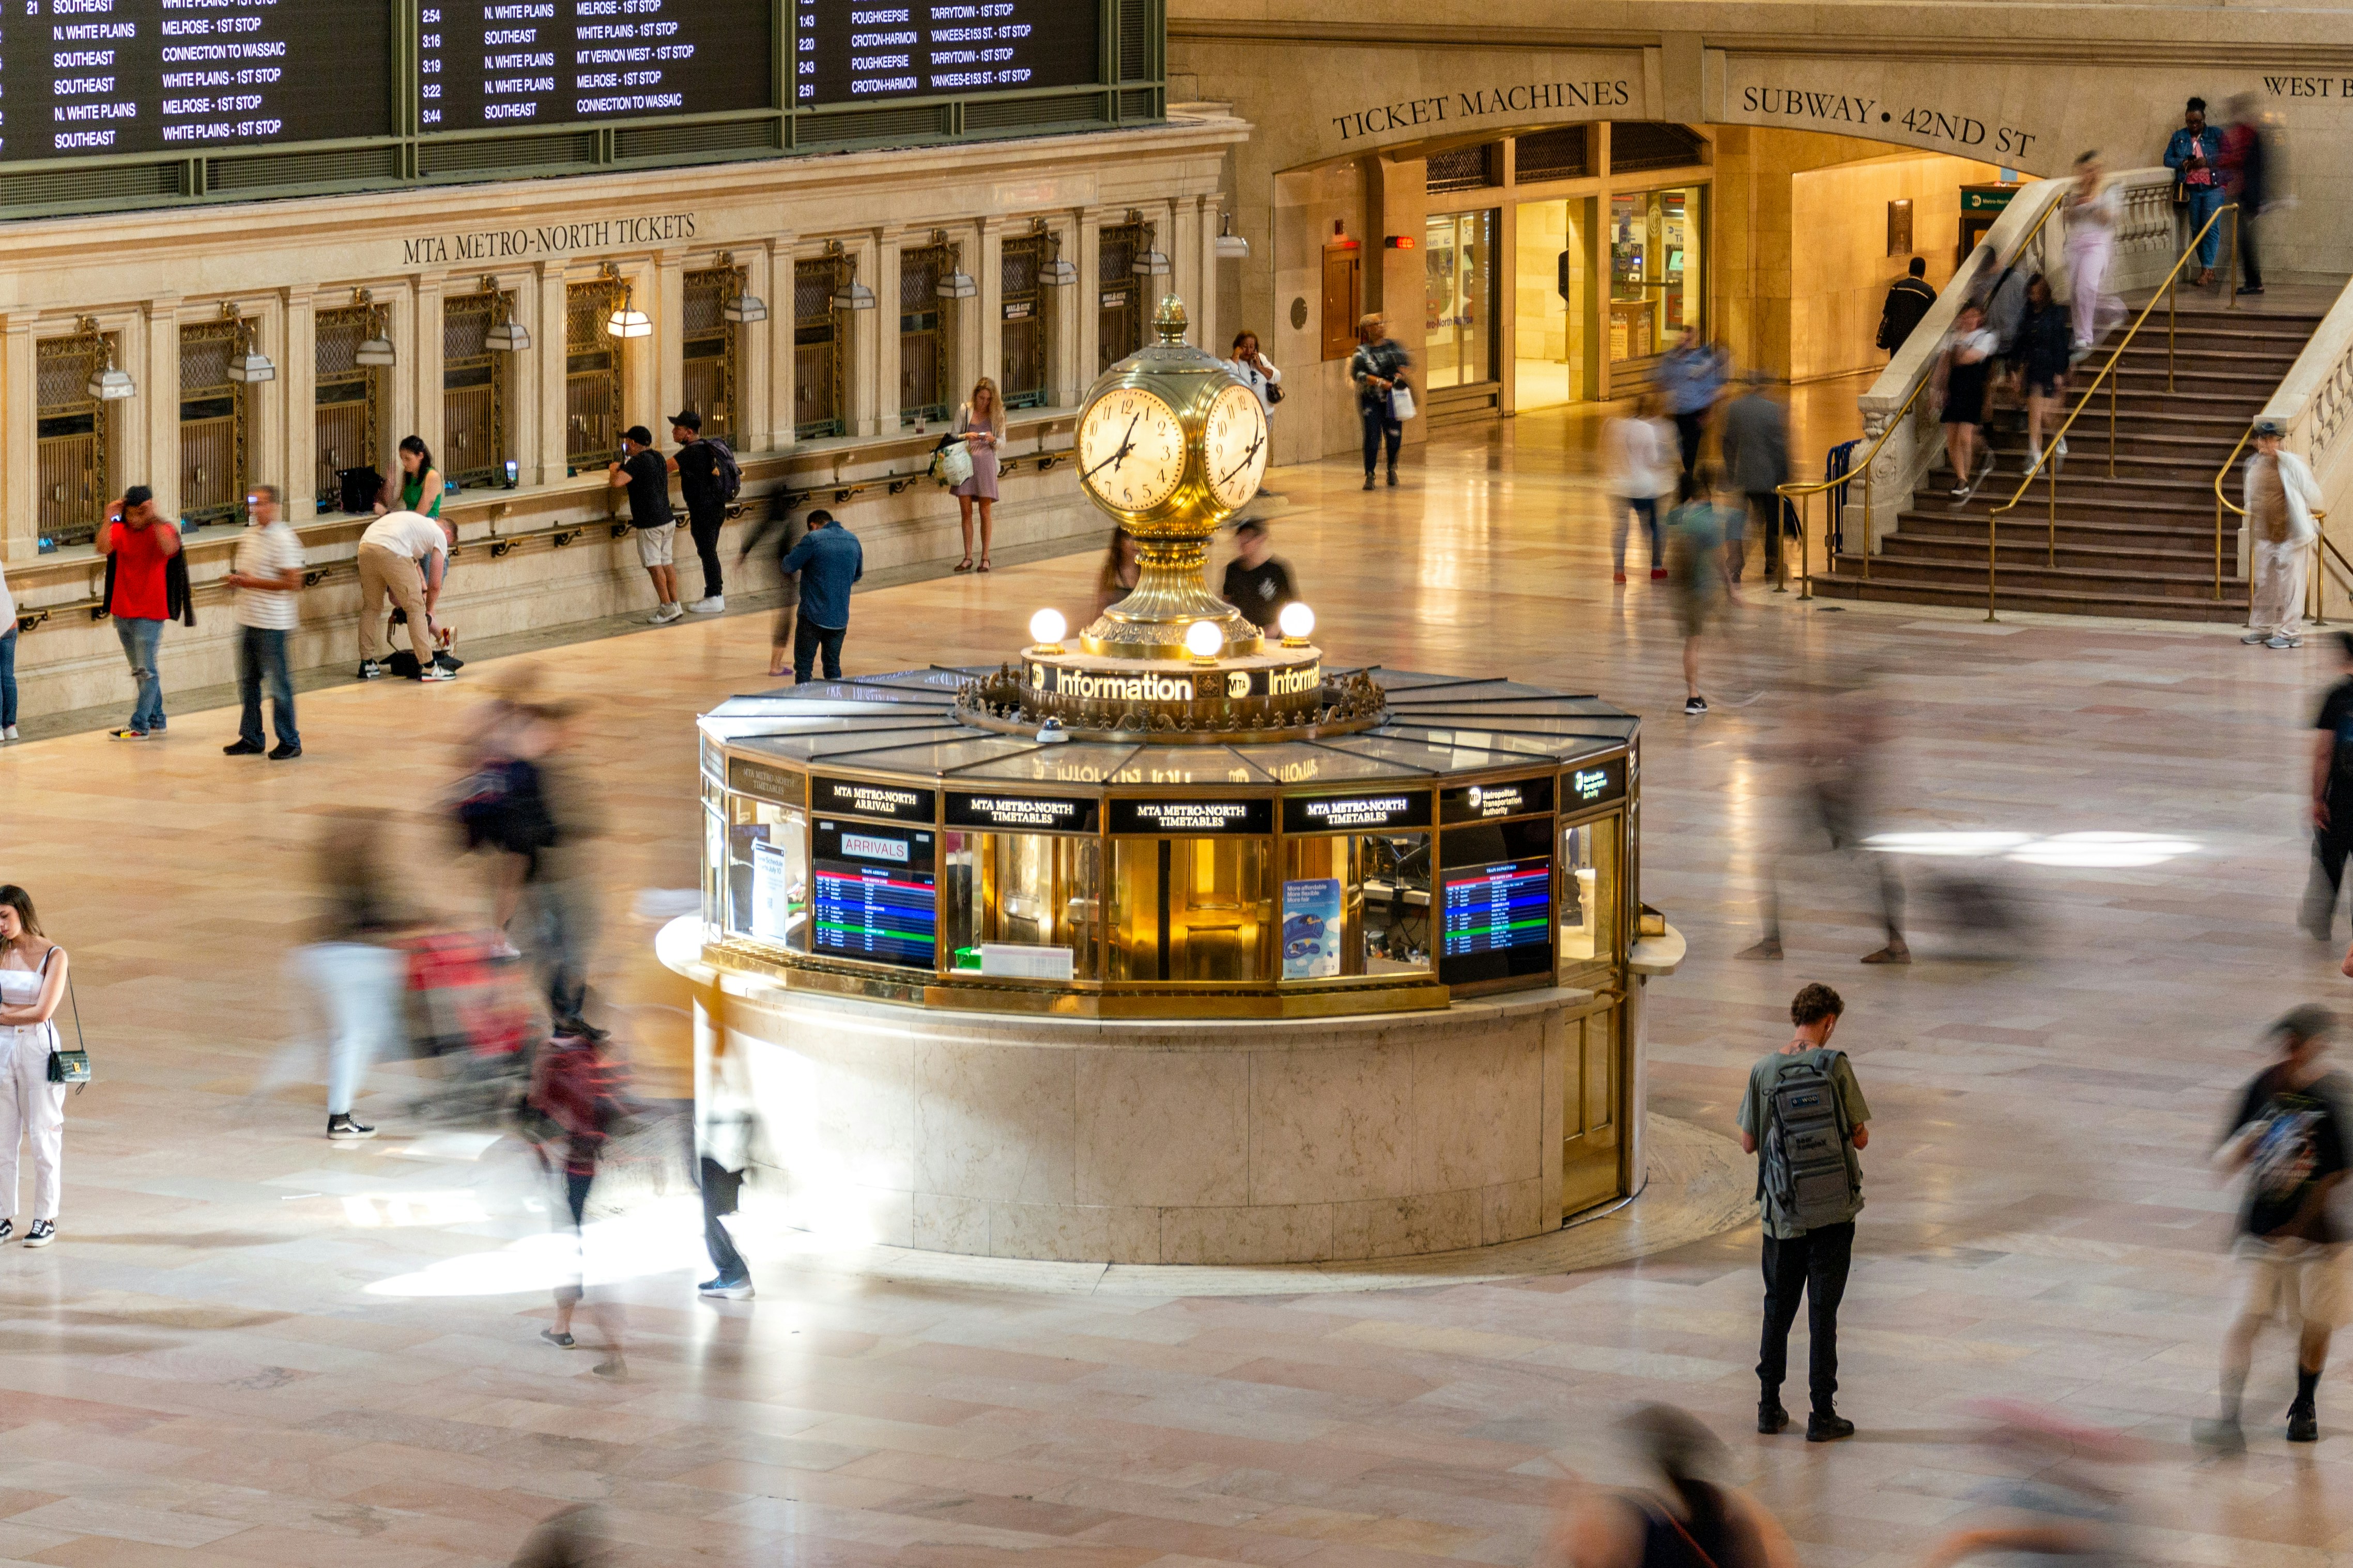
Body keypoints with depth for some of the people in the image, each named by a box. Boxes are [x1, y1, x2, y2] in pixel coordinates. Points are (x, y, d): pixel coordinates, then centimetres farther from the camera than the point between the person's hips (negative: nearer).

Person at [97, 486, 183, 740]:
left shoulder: (162, 530, -7)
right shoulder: (119, 530, 2)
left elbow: (169, 549, -28)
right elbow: (103, 548, -16)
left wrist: (156, 520, -30)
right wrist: (109, 519, -25)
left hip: (150, 613, -5)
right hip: (122, 611, 5)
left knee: (146, 670, -8)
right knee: (141, 670, 15)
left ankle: (139, 726, -7)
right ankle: (156, 720, 26)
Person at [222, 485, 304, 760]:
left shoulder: (284, 539, -14)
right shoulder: (248, 536, 12)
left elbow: (293, 583, -18)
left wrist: (253, 582, -19)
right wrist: (236, 580, 3)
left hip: (272, 623, -8)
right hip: (247, 620, 8)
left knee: (278, 681, -1)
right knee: (247, 681, 13)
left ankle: (289, 741, 7)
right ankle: (251, 738, 22)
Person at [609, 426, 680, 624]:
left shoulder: (638, 462, -16)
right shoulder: (658, 458, 12)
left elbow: (617, 482, -26)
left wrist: (613, 469, -3)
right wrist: (622, 468, 22)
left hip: (650, 524, -9)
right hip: (667, 519, 9)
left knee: (654, 565, -4)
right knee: (666, 563, 13)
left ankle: (667, 608, -6)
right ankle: (675, 604, 14)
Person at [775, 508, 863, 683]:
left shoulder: (813, 539, -12)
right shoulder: (853, 541, 8)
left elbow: (788, 566, -8)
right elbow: (858, 574, 20)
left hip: (813, 616, -6)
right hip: (841, 617, 6)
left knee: (803, 665, 2)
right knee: (833, 665, 16)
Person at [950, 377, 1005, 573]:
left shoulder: (996, 413, 4)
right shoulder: (964, 411, 3)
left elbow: (1003, 442, 6)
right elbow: (953, 436, 5)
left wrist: (993, 440, -17)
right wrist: (965, 437, -16)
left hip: (985, 462, -1)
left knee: (985, 512, 1)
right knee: (965, 511, 2)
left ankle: (985, 557, 7)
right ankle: (968, 558, 7)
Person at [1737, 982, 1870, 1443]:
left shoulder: (1764, 1070, -2)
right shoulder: (1835, 1066, -11)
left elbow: (1748, 1143, 4)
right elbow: (1861, 1138, -6)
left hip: (1781, 1210, 3)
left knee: (1778, 1306, 16)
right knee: (1823, 1310, 3)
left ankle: (1770, 1406, 20)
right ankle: (1822, 1415, 5)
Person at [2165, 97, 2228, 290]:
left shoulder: (2216, 135, 4)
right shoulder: (2178, 137, 10)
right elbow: (2167, 159, 7)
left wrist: (2208, 160, -17)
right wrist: (2183, 163, -13)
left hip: (2212, 188, -3)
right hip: (2190, 189, 3)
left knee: (2211, 227, -12)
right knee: (2196, 229, 5)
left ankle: (2207, 268, -14)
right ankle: (2207, 270, 14)